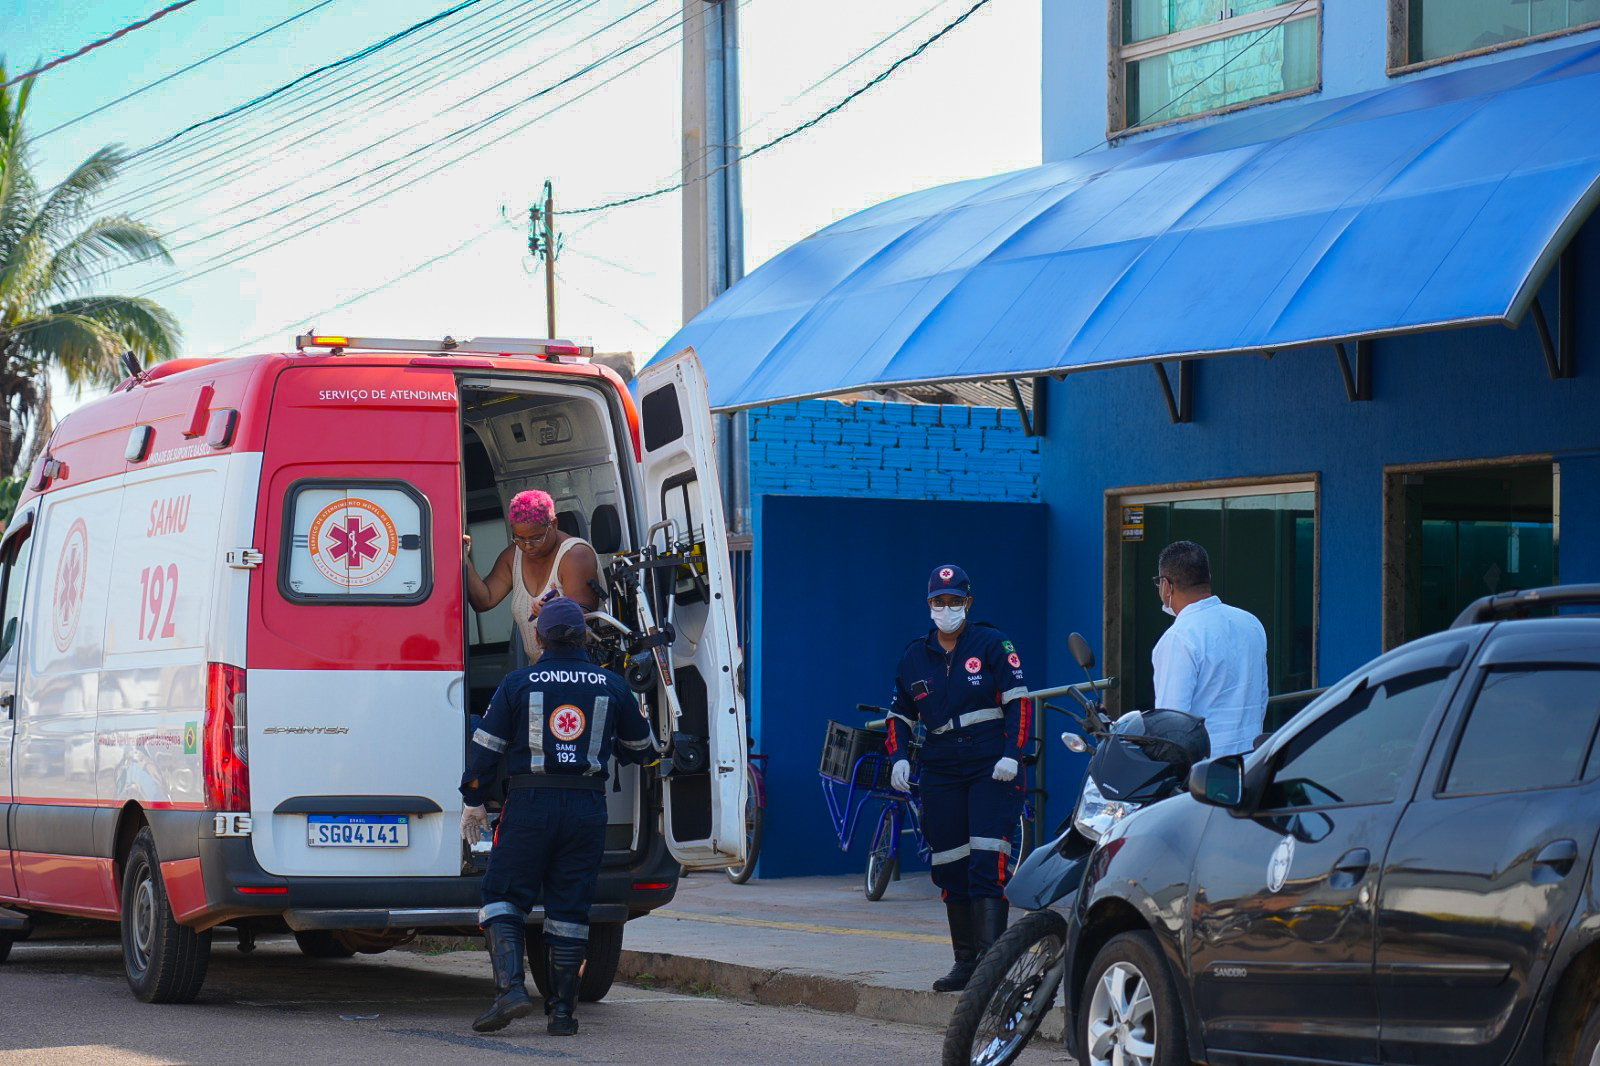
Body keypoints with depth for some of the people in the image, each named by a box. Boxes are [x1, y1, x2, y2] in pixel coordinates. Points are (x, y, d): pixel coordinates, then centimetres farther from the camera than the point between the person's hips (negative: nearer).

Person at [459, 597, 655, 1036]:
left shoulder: (518, 684, 0)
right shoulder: (612, 686, 6)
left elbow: (486, 748, 1)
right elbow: (639, 747, 19)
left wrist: (473, 802, 12)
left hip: (530, 803, -2)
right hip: (587, 808, 2)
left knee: (503, 896, 7)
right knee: (569, 907, 7)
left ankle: (510, 987, -12)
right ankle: (562, 1011, 7)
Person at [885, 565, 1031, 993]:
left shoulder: (992, 644, 0)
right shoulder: (915, 656, 13)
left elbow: (1018, 701, -3)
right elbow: (900, 713, 21)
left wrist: (1012, 754, -14)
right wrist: (898, 757, 5)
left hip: (992, 768, -5)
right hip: (941, 772, 5)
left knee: (987, 862, -14)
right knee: (950, 868, 5)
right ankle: (965, 960, 13)